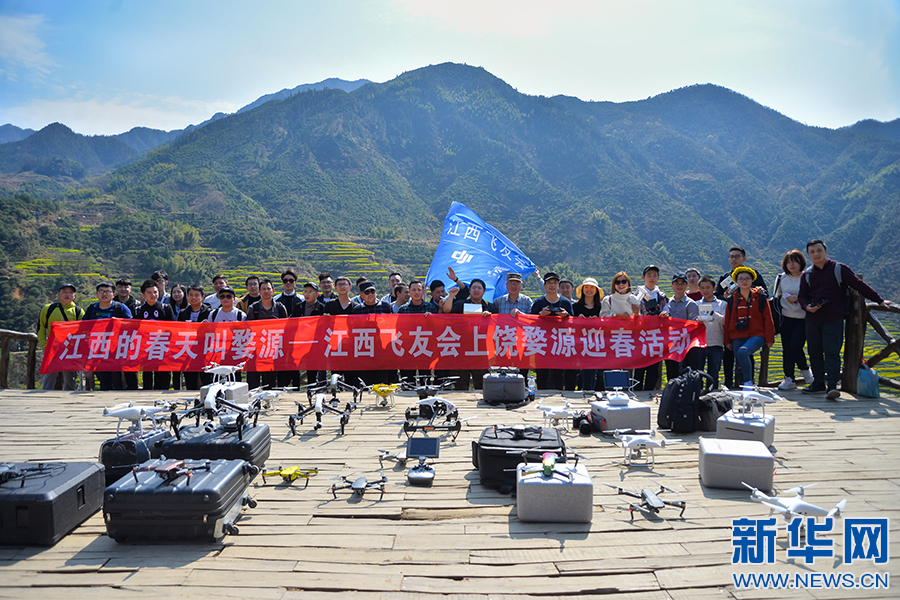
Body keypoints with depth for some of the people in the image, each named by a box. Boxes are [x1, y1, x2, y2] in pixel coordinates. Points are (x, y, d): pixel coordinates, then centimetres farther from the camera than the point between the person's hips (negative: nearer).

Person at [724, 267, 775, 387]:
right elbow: (727, 321, 13)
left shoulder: (761, 298, 4)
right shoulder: (731, 300, 9)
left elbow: (768, 319, 5)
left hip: (757, 335, -3)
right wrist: (727, 341, 10)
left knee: (742, 352, -30)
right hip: (737, 337, 4)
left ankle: (748, 382, -19)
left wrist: (769, 339, 3)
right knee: (739, 367, 1)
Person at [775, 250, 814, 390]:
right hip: (786, 318, 4)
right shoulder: (782, 278, 10)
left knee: (795, 346, -14)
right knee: (786, 348, 3)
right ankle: (789, 379, 10)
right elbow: (777, 296, 23)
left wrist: (798, 298, -15)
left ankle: (805, 369, 15)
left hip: (803, 318, -4)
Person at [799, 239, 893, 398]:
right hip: (812, 320, 4)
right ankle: (819, 384, 16)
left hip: (833, 319, -4)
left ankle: (832, 386, -14)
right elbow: (803, 296, 15)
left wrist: (879, 300, -1)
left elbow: (859, 285, 3)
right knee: (814, 353, 6)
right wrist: (807, 306, -8)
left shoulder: (839, 269, 4)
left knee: (832, 352, -11)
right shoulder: (807, 275, 13)